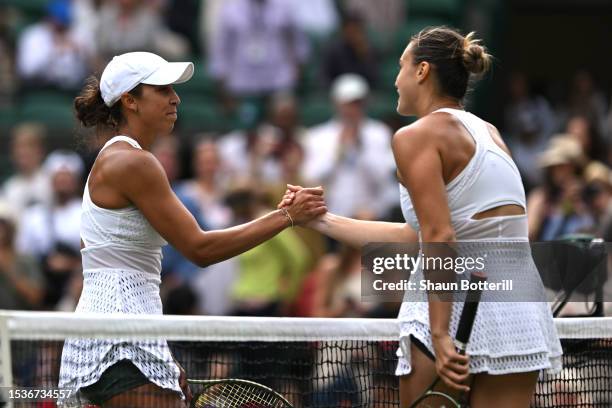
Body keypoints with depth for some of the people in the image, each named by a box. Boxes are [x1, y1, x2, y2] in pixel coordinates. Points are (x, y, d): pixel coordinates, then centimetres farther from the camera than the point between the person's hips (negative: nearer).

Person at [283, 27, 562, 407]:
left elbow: (439, 239, -16)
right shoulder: (488, 133, 18)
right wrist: (323, 220, 26)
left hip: (455, 310, -6)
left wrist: (440, 335, -21)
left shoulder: (416, 136, -5)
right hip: (523, 314, 7)